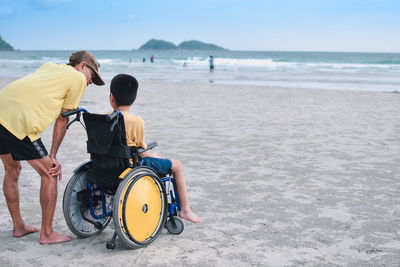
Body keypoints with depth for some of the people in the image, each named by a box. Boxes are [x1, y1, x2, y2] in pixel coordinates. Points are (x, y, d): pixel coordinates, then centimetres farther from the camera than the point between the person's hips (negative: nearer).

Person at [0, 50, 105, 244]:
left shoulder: (48, 66, 29)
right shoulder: (78, 78, 10)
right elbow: (62, 120, 9)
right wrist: (52, 157, 12)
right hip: (19, 120, -8)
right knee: (49, 174, 5)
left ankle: (18, 226, 36)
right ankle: (47, 234, 12)